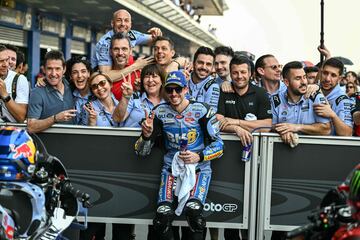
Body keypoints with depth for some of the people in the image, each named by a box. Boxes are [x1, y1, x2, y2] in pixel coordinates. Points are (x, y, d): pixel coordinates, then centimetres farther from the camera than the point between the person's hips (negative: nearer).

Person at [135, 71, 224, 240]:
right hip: (171, 167, 2)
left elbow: (218, 144, 1)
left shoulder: (201, 110, -5)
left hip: (199, 167, -2)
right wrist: (146, 135, -17)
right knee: (163, 214, -21)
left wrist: (199, 156, -15)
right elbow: (142, 152, 4)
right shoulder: (160, 112, 1)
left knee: (193, 210, -28)